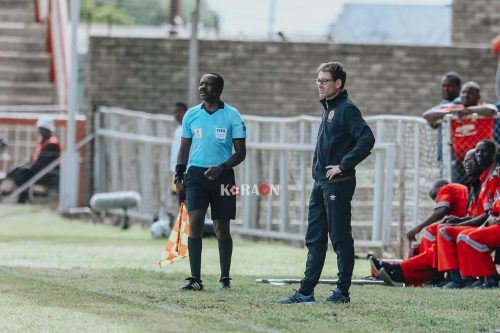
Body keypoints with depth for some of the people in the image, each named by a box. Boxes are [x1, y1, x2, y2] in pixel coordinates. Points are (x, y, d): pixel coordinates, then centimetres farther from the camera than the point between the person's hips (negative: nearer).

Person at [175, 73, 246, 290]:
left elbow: (240, 152, -1)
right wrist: (178, 179, 6)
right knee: (195, 222, -13)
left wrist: (221, 168, -17)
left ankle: (225, 278, 18)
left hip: (222, 175, -1)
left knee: (222, 229, 5)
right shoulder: (191, 115, 7)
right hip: (197, 174, 1)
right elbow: (184, 149, 14)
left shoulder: (232, 116, -1)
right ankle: (195, 278, -13)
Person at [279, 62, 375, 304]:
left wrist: (343, 165, -19)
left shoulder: (346, 109, -11)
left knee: (340, 238, -3)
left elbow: (366, 140, -23)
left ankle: (343, 292, 3)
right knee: (314, 239, 9)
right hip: (321, 183, 10)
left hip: (337, 183, -10)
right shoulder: (328, 107, 16)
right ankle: (306, 292, 11)